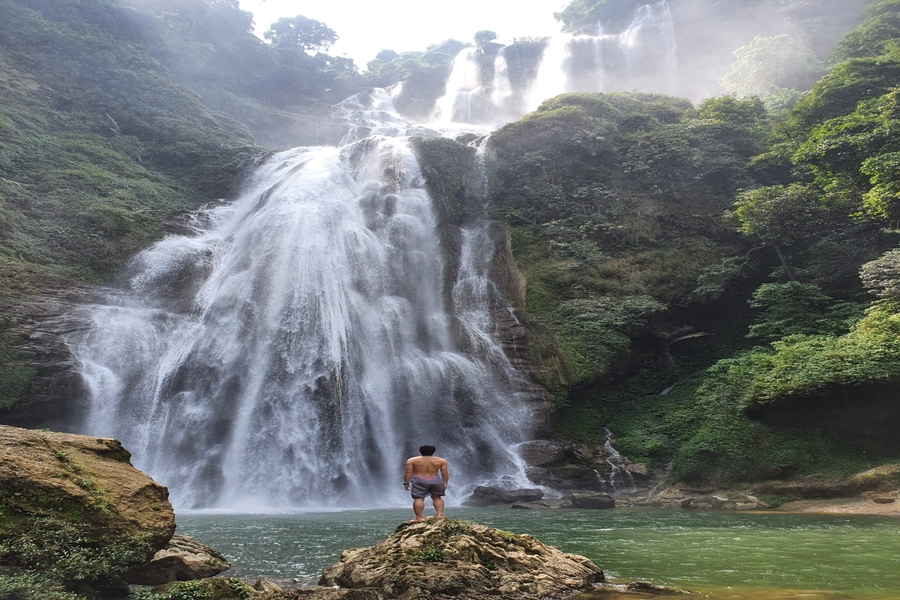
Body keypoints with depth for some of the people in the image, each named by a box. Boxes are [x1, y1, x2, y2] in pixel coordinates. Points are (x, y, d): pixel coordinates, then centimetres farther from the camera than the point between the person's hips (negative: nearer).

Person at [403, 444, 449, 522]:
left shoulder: (412, 460, 1)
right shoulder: (441, 460, 4)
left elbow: (408, 472, -2)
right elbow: (445, 473, 3)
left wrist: (406, 483, 4)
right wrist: (445, 483, 11)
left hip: (419, 481, -2)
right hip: (435, 481, 2)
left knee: (418, 499, 0)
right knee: (437, 498, 16)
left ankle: (419, 518, -7)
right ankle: (440, 514, 7)